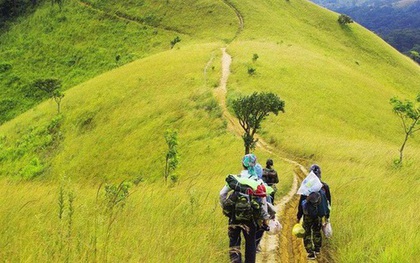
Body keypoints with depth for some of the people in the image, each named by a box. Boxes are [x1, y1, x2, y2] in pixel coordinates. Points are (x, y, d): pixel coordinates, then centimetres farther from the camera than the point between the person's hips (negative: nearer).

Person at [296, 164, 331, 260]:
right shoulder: (325, 186, -6)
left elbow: (301, 202, -11)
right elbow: (328, 202, 3)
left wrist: (299, 216, -1)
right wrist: (327, 216, 14)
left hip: (308, 214, -3)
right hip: (319, 214, 3)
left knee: (307, 233, 8)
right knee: (317, 231, 23)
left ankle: (311, 253, 3)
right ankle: (317, 249, 34)